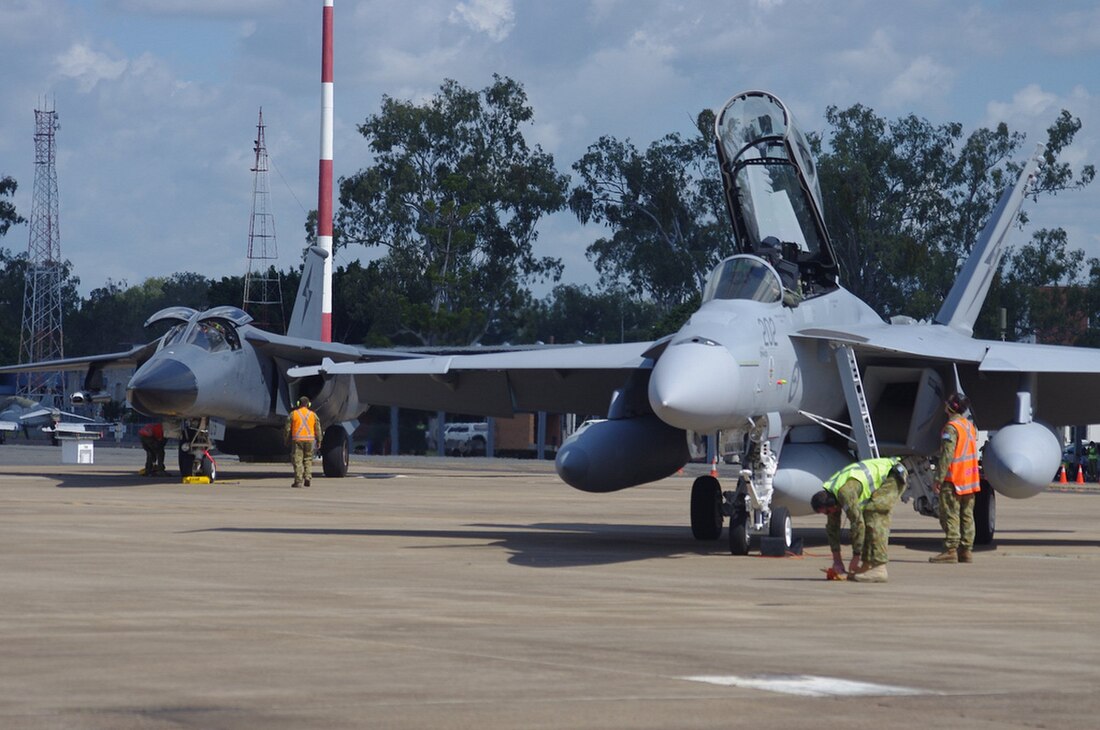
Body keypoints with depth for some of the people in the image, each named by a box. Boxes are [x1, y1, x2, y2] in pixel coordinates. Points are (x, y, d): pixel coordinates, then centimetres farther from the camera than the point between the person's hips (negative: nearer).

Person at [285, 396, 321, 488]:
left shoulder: (293, 414, 2)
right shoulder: (313, 415, 6)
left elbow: (288, 428, 2)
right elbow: (318, 429, 6)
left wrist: (287, 440, 10)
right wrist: (319, 441, 12)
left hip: (297, 440, -2)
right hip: (309, 439, 2)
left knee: (297, 461, -1)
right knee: (308, 460, 13)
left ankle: (298, 481, -5)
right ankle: (307, 478, 1)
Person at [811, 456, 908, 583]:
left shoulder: (844, 492, -29)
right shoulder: (832, 492, 2)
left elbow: (857, 523, -27)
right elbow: (832, 527, 9)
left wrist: (856, 557, -18)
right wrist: (837, 561, 8)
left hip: (893, 476, -10)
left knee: (874, 516, -19)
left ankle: (879, 569, -24)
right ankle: (867, 566, 9)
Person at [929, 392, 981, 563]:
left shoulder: (951, 427, -14)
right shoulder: (970, 426, 13)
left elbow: (947, 455, -19)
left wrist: (938, 479, -17)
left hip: (953, 479, -8)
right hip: (970, 479, 8)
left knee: (950, 515, -6)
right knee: (967, 516, 9)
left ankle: (950, 550, -9)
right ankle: (966, 550, 10)